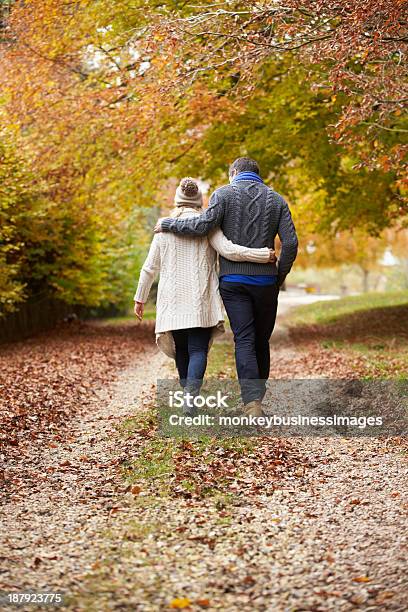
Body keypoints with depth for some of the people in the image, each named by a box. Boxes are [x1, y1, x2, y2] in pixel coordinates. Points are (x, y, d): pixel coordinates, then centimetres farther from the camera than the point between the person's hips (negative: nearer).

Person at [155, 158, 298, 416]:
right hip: (265, 281, 2)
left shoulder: (225, 193, 0)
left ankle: (252, 403, -17)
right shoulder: (276, 199, 9)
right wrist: (279, 277, 9)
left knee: (244, 341, -5)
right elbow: (291, 242, -1)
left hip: (233, 280, -2)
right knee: (261, 341, 14)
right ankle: (258, 396, 20)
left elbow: (203, 225, -12)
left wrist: (168, 224, 2)